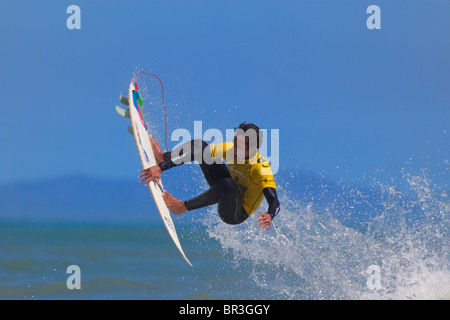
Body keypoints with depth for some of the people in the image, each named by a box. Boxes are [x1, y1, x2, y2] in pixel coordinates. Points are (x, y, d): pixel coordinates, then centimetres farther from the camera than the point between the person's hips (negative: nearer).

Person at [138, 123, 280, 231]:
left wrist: (269, 216, -68)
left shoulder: (262, 168, -34)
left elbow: (274, 202, -44)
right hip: (228, 194, 6)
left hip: (237, 214, -6)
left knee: (227, 184, -41)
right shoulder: (229, 149, -18)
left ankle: (182, 207, -24)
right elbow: (195, 154, -18)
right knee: (199, 145, -1)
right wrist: (161, 168, -24)